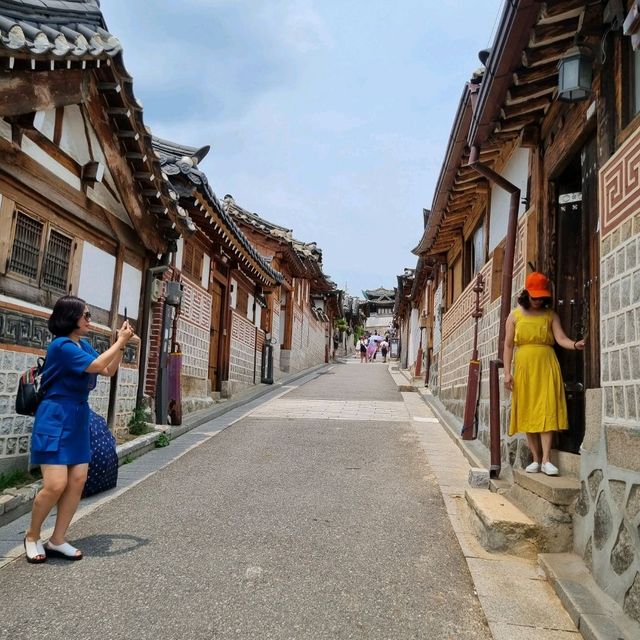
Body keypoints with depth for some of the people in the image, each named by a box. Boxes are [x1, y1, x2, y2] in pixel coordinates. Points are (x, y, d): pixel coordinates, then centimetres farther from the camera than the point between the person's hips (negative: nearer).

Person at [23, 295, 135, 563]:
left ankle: (57, 540, 16)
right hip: (55, 420, -8)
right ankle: (32, 536, 16)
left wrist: (121, 343, 6)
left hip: (78, 420, 8)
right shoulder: (61, 345, -16)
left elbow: (109, 371, 16)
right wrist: (120, 340, -12)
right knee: (56, 485, -10)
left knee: (78, 481, 4)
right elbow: (96, 365, -21)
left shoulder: (83, 345, 9)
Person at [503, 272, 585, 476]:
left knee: (547, 411, -9)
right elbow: (508, 345, 8)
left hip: (546, 366, -1)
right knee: (527, 413, 2)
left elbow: (561, 338, -4)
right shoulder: (515, 315, 8)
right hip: (524, 367, 1)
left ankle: (546, 460, -6)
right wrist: (507, 372, 1)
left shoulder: (550, 314, 8)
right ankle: (536, 459, 12)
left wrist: (575, 345, -26)